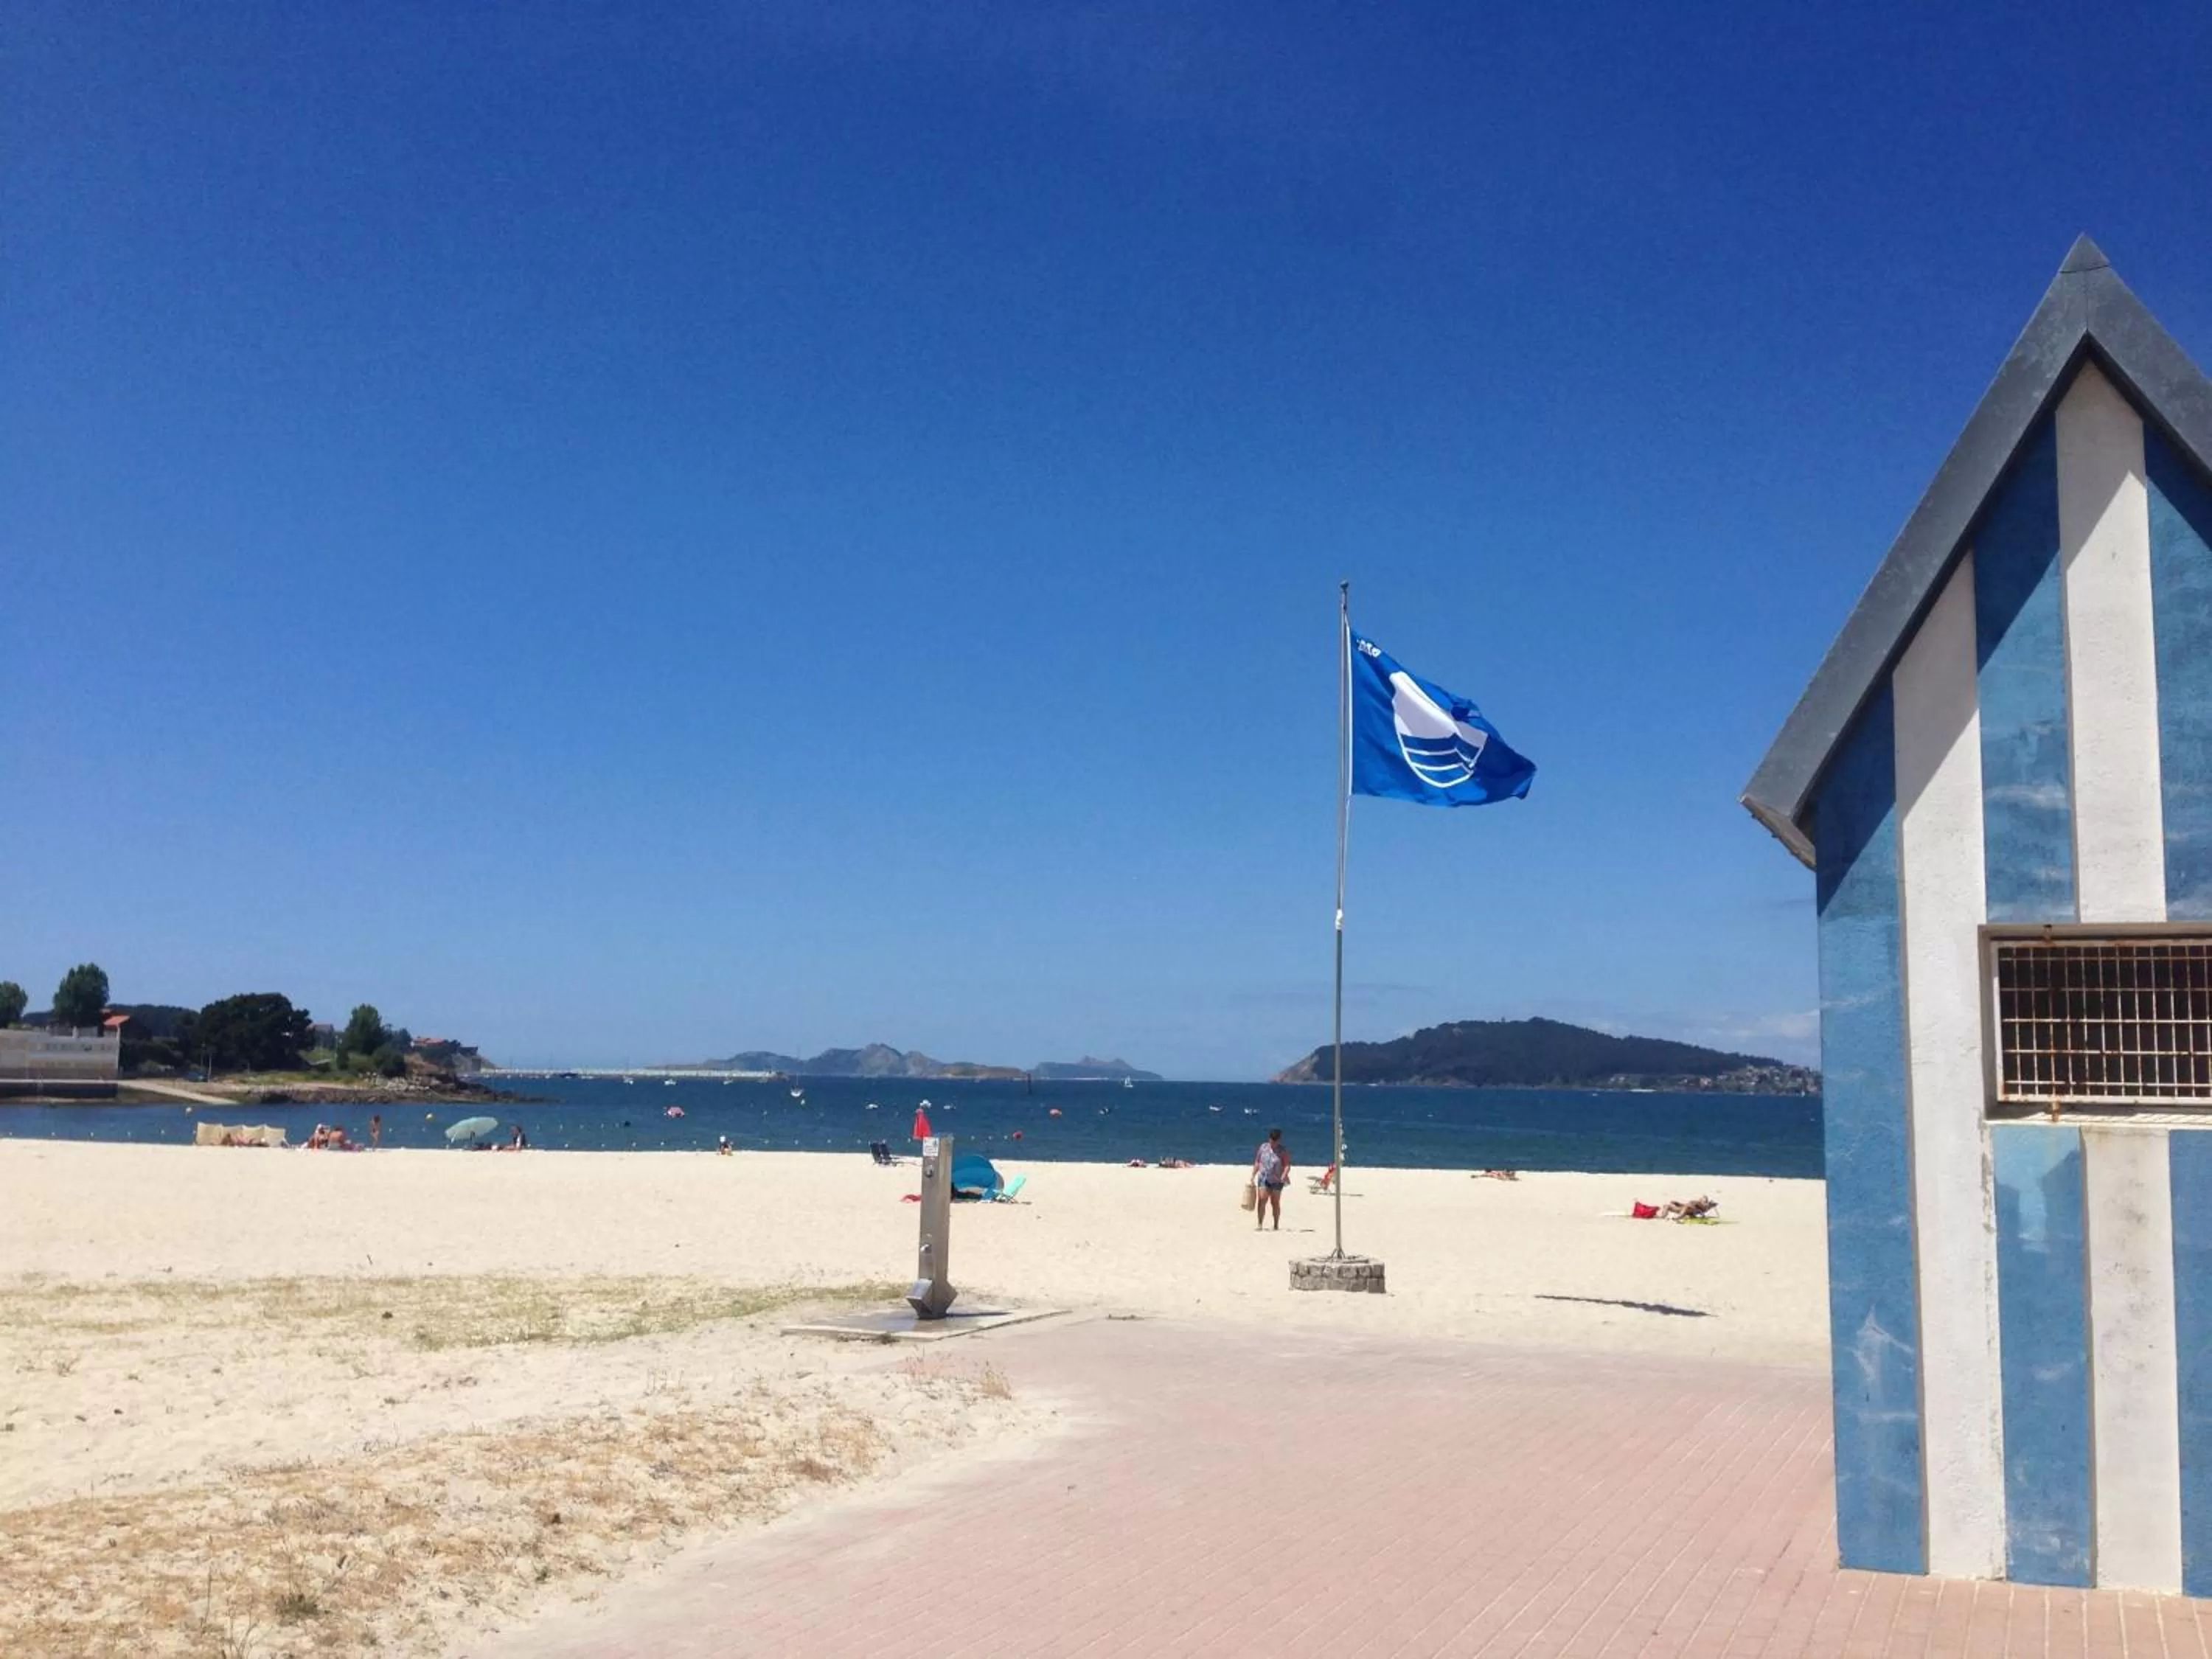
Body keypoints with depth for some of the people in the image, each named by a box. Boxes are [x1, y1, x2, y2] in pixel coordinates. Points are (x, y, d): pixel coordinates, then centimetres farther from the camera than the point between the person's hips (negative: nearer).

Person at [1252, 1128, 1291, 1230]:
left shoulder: (1283, 1151, -3)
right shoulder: (1263, 1147, 6)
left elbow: (1287, 1165, -9)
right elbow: (1257, 1162, 12)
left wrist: (1284, 1176, -26)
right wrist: (1253, 1176, 8)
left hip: (1276, 1181, -2)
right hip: (1263, 1179, 2)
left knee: (1275, 1203, 4)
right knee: (1262, 1200, -11)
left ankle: (1276, 1225, 14)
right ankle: (1259, 1224, -10)